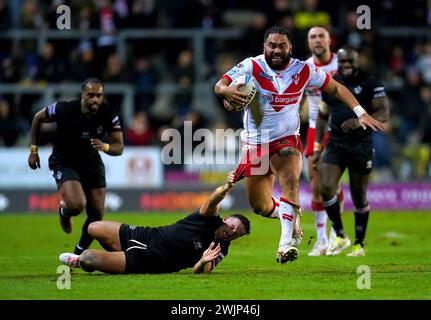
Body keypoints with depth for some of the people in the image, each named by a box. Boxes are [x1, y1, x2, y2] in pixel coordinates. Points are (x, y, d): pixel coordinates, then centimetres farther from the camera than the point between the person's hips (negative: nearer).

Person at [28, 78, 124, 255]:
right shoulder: (64, 110, -24)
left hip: (92, 163, 4)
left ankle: (80, 253, 29)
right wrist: (34, 150, -2)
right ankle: (63, 211, 12)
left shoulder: (109, 115, -18)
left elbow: (119, 148, -13)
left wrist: (104, 147, -36)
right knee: (77, 205, -27)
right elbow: (38, 118, -4)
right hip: (64, 163, -4)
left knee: (96, 215, 3)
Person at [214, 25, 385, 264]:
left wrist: (360, 112, -4)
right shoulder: (252, 67, -11)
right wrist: (227, 90, -47)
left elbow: (335, 88, 6)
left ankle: (287, 243, -33)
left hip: (286, 140, -1)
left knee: (290, 180, -31)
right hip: (255, 143, 1)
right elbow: (219, 86, -21)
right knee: (260, 207, 4)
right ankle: (291, 217, 37)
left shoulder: (303, 71, -5)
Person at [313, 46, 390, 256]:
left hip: (360, 144, -3)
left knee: (359, 196, 3)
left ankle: (359, 244, 18)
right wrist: (317, 148, 14)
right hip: (335, 144, 3)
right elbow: (322, 116, 19)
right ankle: (340, 237, 2)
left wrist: (360, 121, -25)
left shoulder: (370, 83, -3)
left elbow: (384, 113, -8)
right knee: (326, 188, -15)